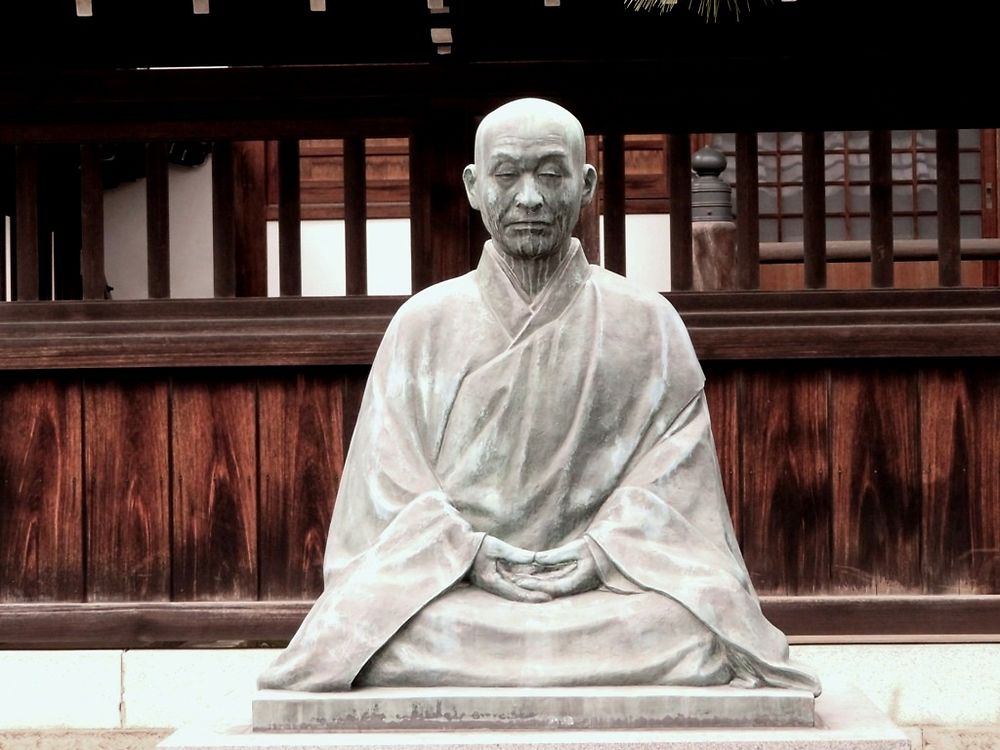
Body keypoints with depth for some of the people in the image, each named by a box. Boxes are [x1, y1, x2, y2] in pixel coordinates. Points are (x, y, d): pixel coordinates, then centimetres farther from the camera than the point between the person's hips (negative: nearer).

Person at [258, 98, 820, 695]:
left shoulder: (647, 325, 11)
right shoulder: (423, 326, 13)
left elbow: (674, 473, 3)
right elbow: (392, 479, 5)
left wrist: (604, 551, -14)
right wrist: (470, 552, -13)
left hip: (605, 582, 0)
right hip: (451, 587, 0)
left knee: (693, 630, -34)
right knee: (365, 626, -33)